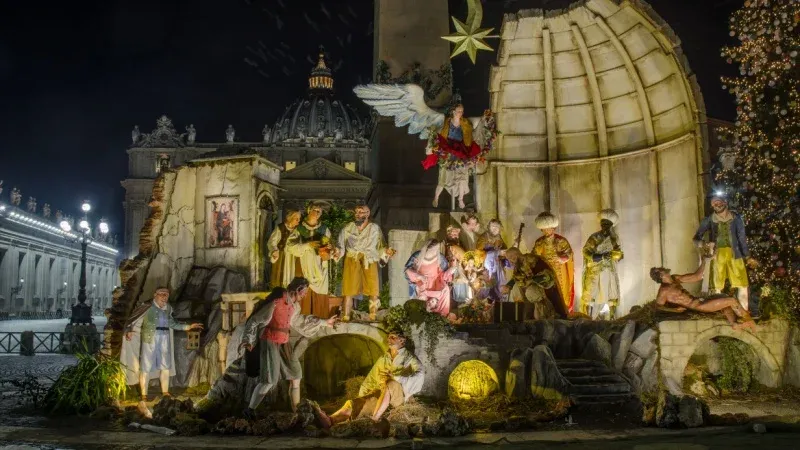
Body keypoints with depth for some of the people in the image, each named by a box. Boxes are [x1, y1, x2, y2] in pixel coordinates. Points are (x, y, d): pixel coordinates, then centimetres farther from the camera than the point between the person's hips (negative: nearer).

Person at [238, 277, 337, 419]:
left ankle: (296, 409, 23)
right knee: (269, 380, -10)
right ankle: (249, 410, 5)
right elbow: (255, 321, -18)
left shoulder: (294, 305, 3)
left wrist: (324, 322, 26)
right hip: (270, 343, -8)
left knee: (296, 374, 10)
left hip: (284, 343, 8)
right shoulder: (275, 303, -23)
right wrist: (247, 340, -28)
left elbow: (299, 320, 23)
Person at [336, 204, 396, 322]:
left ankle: (373, 318, 0)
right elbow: (341, 246, 5)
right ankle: (346, 317, 1)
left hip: (369, 263, -1)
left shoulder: (375, 229, 5)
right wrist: (337, 251, -15)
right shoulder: (348, 228, 8)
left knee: (373, 292, -7)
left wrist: (386, 251, -14)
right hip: (352, 262, 1)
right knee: (348, 291, -4)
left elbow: (380, 247, 5)